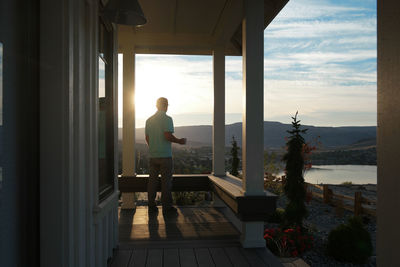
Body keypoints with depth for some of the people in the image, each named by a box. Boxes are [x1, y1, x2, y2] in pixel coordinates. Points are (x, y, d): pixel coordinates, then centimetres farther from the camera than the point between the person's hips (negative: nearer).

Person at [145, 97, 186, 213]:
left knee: (152, 180, 9)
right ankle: (166, 206, 5)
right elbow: (168, 136, -19)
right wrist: (179, 141, -4)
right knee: (166, 181, 1)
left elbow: (147, 138, 14)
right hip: (165, 155, -6)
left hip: (153, 155, 6)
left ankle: (151, 205, 12)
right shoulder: (167, 119, -9)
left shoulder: (149, 120, 11)